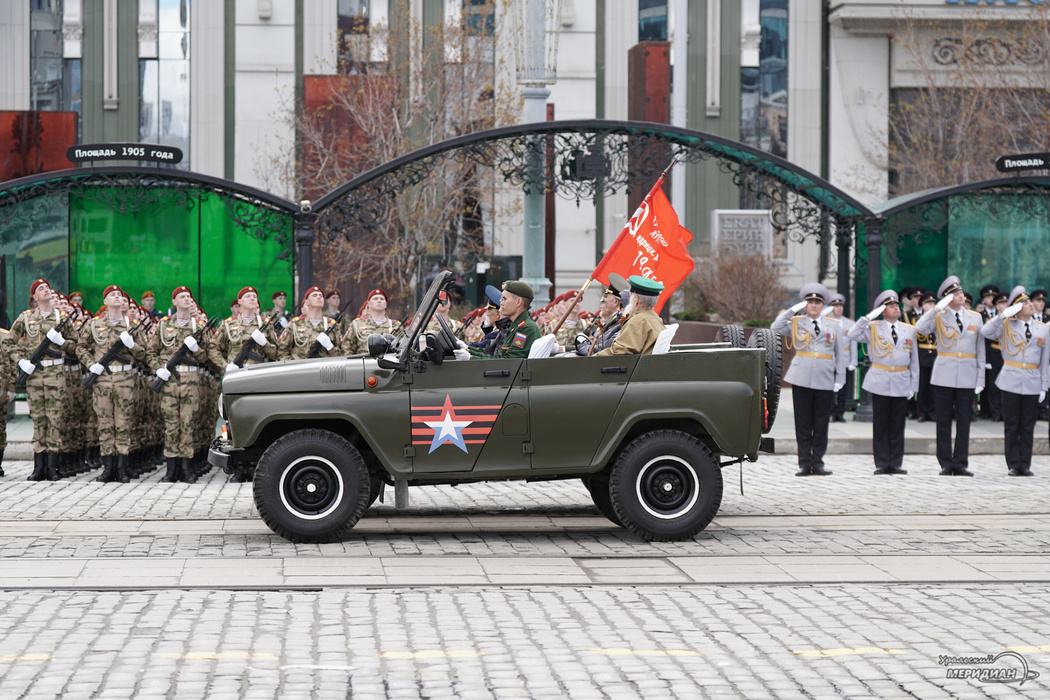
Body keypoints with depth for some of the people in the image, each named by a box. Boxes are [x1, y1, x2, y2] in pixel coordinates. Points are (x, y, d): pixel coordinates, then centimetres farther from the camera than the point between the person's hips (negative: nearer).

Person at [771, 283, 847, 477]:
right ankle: (805, 464, 5)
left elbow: (839, 353, 13)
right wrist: (792, 311, -7)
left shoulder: (833, 325, 12)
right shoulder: (796, 323, 8)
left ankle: (817, 463, 9)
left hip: (825, 381, 1)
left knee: (821, 424, 3)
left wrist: (840, 379, 6)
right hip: (801, 380, -1)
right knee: (803, 424, 0)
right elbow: (775, 329, -6)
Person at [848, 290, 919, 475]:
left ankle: (895, 463, 8)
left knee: (897, 425, 4)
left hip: (901, 383, 2)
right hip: (880, 382, -2)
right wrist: (869, 317, -13)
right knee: (880, 425, 0)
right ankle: (882, 464, 4)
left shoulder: (909, 330, 11)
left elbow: (914, 360, 13)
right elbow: (852, 335, -12)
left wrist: (913, 385, 8)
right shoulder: (873, 328, 4)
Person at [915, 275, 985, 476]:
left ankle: (960, 464, 8)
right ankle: (946, 464, 7)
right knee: (944, 421, 1)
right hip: (944, 376, -2)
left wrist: (980, 379, 4)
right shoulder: (938, 317, 4)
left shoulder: (975, 318, 11)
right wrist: (937, 308, -17)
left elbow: (980, 351, 10)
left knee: (964, 422, 3)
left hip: (967, 377, 2)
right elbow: (919, 328, -17)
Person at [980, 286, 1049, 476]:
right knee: (1011, 426, 1)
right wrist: (1003, 314, -18)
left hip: (1032, 383, 2)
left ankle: (1025, 465, 11)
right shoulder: (1006, 325, 3)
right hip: (1011, 381, -2)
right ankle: (1013, 465, 7)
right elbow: (985, 332, -14)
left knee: (1028, 426, 5)